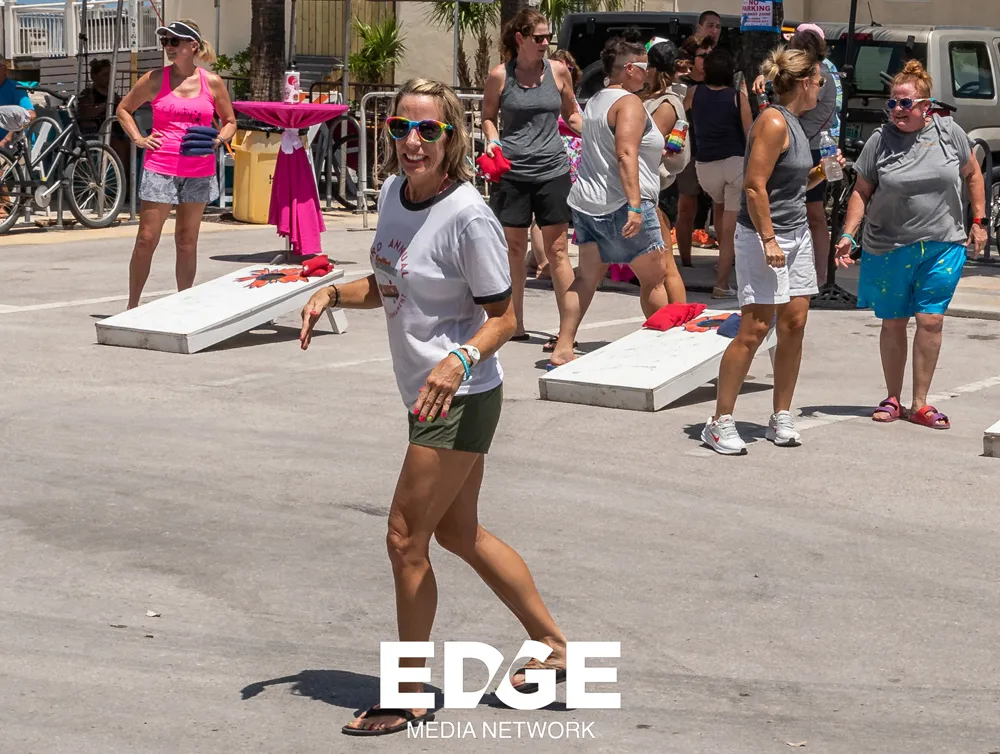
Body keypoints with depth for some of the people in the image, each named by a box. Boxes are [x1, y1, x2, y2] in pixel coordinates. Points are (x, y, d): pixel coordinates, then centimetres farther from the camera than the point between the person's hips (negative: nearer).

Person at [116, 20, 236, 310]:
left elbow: (230, 122, 13)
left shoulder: (213, 83, 3)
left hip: (199, 172, 1)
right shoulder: (155, 79, 1)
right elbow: (123, 108, 13)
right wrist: (138, 139, 0)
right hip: (160, 168, -1)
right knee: (146, 239, -3)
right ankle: (132, 306, 5)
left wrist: (218, 140, -7)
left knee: (187, 241, 9)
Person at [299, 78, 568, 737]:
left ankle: (409, 700, 10)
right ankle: (555, 645, 33)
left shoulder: (469, 217, -20)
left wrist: (460, 360, -33)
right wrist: (332, 293, 0)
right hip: (432, 396, 9)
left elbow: (503, 317, -16)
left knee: (406, 538, -4)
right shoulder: (393, 195, 4)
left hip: (461, 401, -9)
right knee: (459, 533, 19)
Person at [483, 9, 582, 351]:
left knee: (556, 249, -2)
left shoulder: (558, 71, 3)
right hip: (512, 172, 0)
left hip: (552, 171, 0)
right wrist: (492, 140, -7)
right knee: (513, 248, 7)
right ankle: (515, 325, 19)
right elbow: (488, 116, 12)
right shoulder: (500, 76, -1)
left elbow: (571, 114, 14)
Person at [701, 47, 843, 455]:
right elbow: (755, 187, -19)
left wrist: (821, 172, 8)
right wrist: (769, 239, -23)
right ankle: (720, 423, -4)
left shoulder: (793, 123, 15)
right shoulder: (773, 122, -14)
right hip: (763, 236, -9)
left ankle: (781, 417, 16)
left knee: (794, 323, 7)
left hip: (796, 234, 9)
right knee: (754, 329, -9)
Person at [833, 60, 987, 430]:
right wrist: (848, 235, -9)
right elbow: (861, 192, 1)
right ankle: (893, 400, 22)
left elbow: (972, 174, 11)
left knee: (931, 320, -3)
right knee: (893, 324, 7)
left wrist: (978, 222, 8)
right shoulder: (880, 140, -3)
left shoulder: (948, 132, -1)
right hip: (890, 248, 0)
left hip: (943, 246, 0)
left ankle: (920, 404, 7)